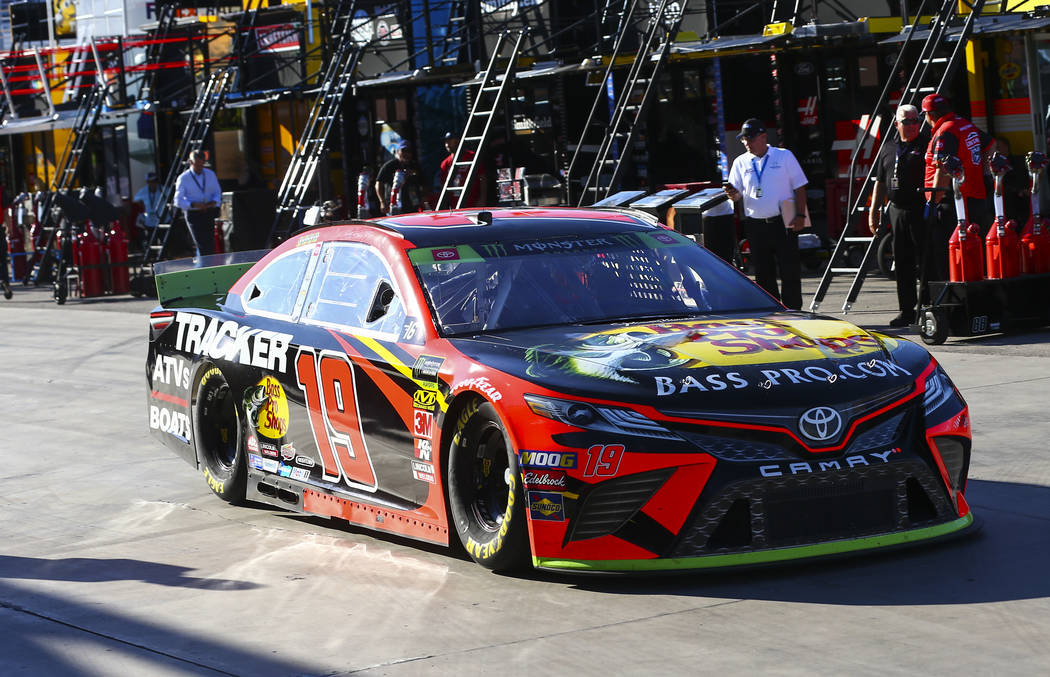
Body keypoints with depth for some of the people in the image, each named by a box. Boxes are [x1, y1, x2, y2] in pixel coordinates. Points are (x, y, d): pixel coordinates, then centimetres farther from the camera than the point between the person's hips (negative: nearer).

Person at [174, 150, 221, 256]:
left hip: (209, 214, 4)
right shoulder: (183, 178, -4)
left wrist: (214, 201, -7)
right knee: (203, 247, -13)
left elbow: (217, 192, 16)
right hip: (193, 215, -4)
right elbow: (178, 201, -5)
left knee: (211, 246, 4)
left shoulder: (210, 174, 7)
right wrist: (194, 205, -20)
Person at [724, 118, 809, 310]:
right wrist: (732, 193, -15)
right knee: (764, 273, 5)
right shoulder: (740, 162, 10)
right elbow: (737, 195, 9)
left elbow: (799, 187, 5)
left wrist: (800, 215, -6)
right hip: (756, 226, 2)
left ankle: (792, 310, 2)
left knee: (790, 270, -4)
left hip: (783, 224, -2)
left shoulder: (785, 156, 4)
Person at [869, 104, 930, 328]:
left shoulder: (926, 144, -2)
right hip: (897, 211, 6)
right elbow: (880, 182, 21)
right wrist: (874, 211, 17)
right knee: (902, 263, 8)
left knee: (925, 259, -5)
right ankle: (907, 311, 14)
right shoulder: (888, 148, 16)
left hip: (921, 211, -6)